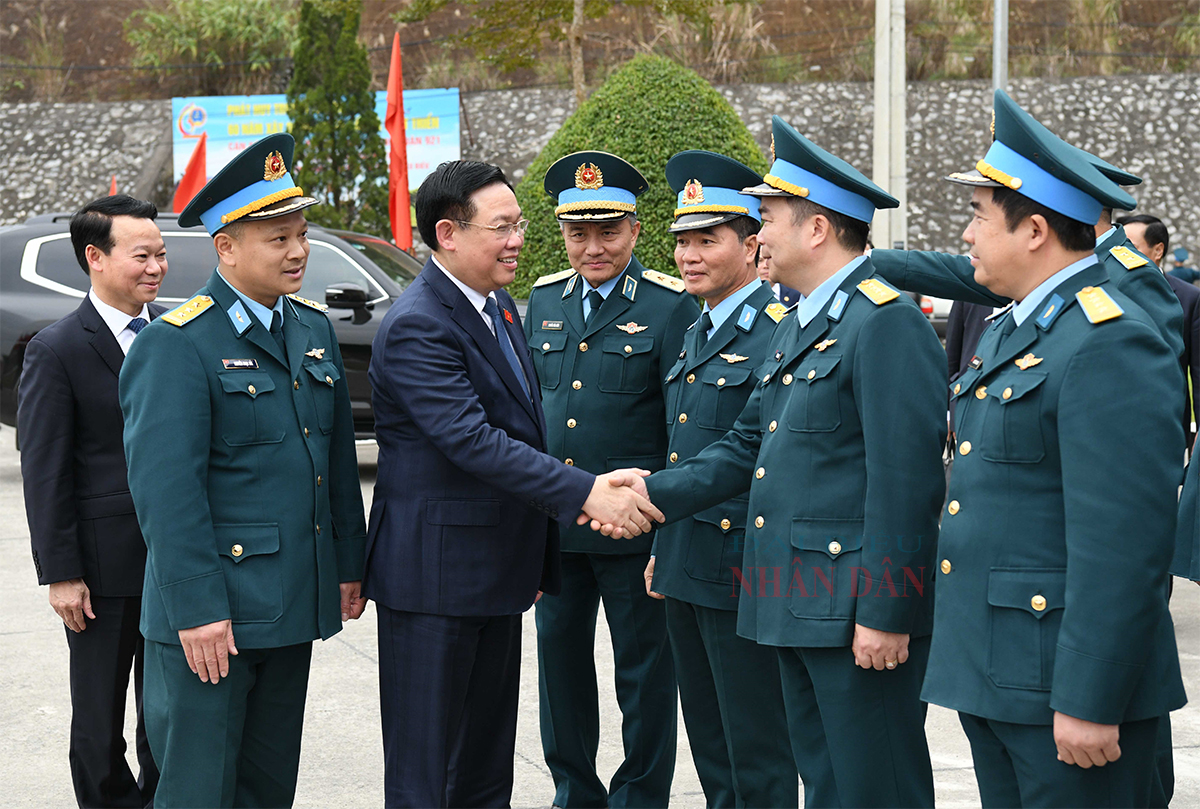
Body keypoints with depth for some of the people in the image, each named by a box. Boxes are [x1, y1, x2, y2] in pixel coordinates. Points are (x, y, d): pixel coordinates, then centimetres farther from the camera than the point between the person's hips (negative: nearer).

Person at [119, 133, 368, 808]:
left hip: (296, 602, 7)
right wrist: (197, 610, -20)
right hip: (210, 612, -7)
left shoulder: (315, 329, 11)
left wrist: (349, 563, 15)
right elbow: (166, 490, -18)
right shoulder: (176, 346, -13)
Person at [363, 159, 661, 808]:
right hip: (434, 575, -9)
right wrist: (585, 493, -31)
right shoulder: (415, 327, -19)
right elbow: (472, 440, -27)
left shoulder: (498, 305, 12)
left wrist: (534, 557, 19)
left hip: (498, 574, 9)